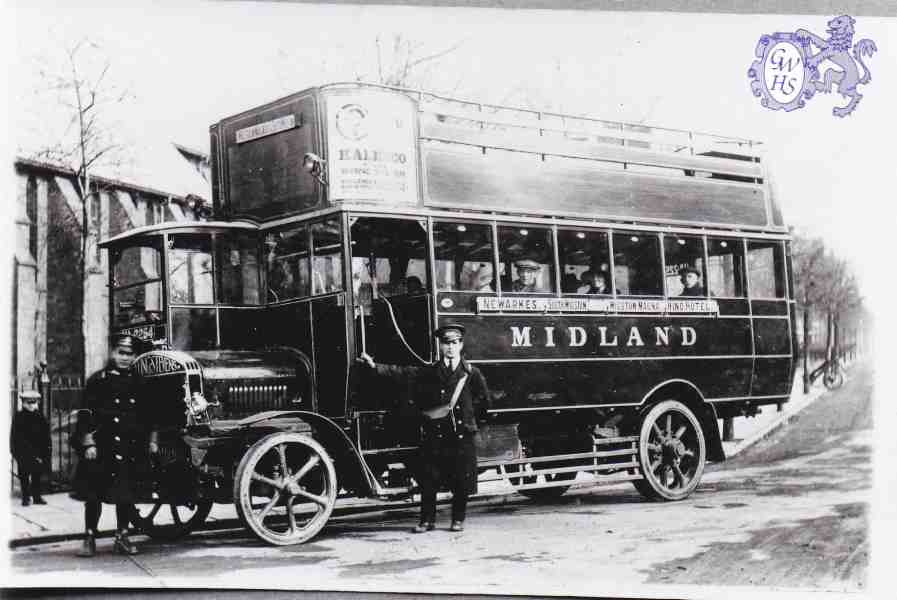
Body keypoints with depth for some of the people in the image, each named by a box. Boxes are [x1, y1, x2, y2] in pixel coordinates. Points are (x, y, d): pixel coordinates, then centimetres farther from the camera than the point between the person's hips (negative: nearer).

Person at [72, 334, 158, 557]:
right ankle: (89, 538, 8)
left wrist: (152, 440, 13)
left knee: (126, 495, 5)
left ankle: (122, 537, 16)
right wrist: (88, 443, -11)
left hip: (131, 448, 3)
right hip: (102, 447, -3)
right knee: (93, 494, -1)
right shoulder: (97, 380, 0)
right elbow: (86, 414, -4)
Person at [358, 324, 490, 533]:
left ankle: (458, 520, 20)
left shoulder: (472, 373, 2)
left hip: (462, 437, -1)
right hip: (434, 436, 1)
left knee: (461, 484, 3)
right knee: (428, 482, 2)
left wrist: (470, 421, 9)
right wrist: (374, 366, -8)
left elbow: (483, 402, 11)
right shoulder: (429, 373, 6)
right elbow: (400, 372, 1)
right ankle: (427, 520, 14)